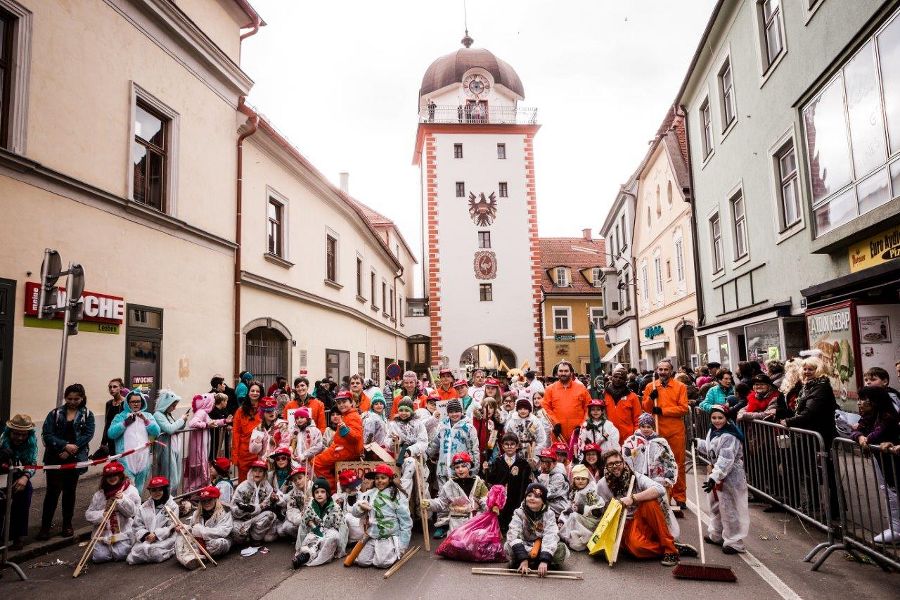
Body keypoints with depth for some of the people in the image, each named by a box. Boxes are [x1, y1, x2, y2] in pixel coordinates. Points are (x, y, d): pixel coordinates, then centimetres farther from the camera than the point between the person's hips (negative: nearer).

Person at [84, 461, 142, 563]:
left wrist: (122, 499, -18)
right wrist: (102, 514, -12)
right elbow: (88, 514, 7)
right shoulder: (99, 494, 9)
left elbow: (132, 512, -4)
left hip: (123, 532, -2)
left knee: (120, 554, -19)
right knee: (99, 557, -11)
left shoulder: (131, 490, 2)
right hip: (103, 534, 3)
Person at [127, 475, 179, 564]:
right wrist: (145, 535, -12)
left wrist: (156, 535, -17)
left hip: (165, 539, -3)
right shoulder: (143, 508, 12)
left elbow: (171, 527, -5)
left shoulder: (172, 506, 1)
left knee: (155, 552, -32)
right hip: (146, 539, 3)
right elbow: (138, 526, 8)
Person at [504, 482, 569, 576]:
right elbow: (513, 535, -23)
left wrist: (544, 560, -39)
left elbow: (551, 536, -24)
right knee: (508, 546, -31)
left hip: (542, 547, 1)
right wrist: (523, 559, -37)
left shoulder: (549, 514, -10)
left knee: (562, 549, -26)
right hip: (524, 547, 0)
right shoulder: (519, 513, -10)